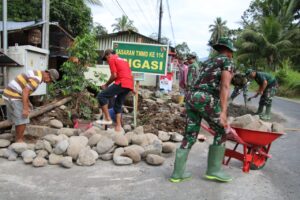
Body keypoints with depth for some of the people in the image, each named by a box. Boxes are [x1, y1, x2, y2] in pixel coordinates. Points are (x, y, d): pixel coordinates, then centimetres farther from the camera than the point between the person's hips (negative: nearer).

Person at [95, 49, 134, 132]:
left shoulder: (112, 59, 4)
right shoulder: (123, 60, 29)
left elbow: (114, 75, -7)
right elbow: (130, 74, 27)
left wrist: (106, 85, 4)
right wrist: (131, 88, 31)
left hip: (121, 83, -9)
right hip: (129, 85, 9)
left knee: (101, 96, -2)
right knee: (118, 105, 17)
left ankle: (107, 119, -5)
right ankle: (118, 127, 15)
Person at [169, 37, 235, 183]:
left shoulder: (207, 62, 31)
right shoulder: (227, 61, 9)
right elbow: (225, 86, -7)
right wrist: (223, 112, -16)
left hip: (191, 97, 7)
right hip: (206, 99, -7)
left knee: (190, 136, 11)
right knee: (221, 132, 11)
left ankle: (178, 173, 14)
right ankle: (213, 170, 15)